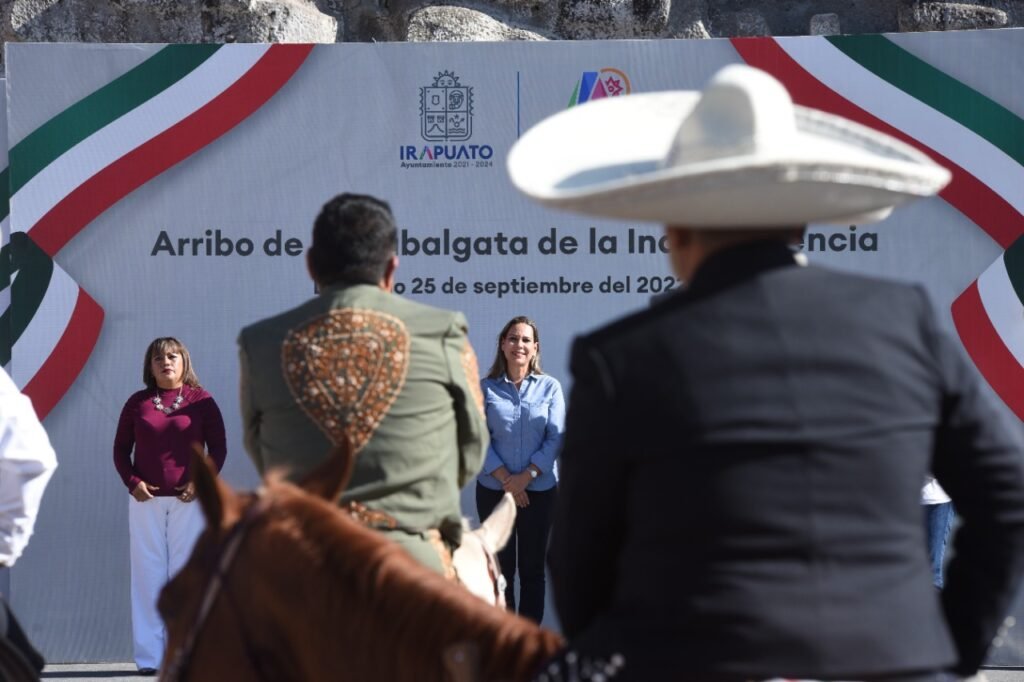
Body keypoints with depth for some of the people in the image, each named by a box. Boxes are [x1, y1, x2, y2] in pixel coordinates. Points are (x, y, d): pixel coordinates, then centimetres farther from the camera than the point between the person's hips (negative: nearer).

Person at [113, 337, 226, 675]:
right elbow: (121, 448, 10)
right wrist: (131, 482, -7)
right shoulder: (137, 403, 8)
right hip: (146, 499, 1)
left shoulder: (201, 401, 3)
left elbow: (218, 447, 2)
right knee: (148, 572, 0)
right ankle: (149, 656, 1)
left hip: (187, 499, -1)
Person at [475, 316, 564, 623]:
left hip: (540, 491, 0)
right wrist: (506, 479, -14)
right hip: (494, 491, 0)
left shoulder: (550, 387, 0)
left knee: (532, 569, 6)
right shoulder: (486, 388, 0)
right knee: (501, 568, 4)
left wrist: (526, 476, -14)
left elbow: (555, 437, -5)